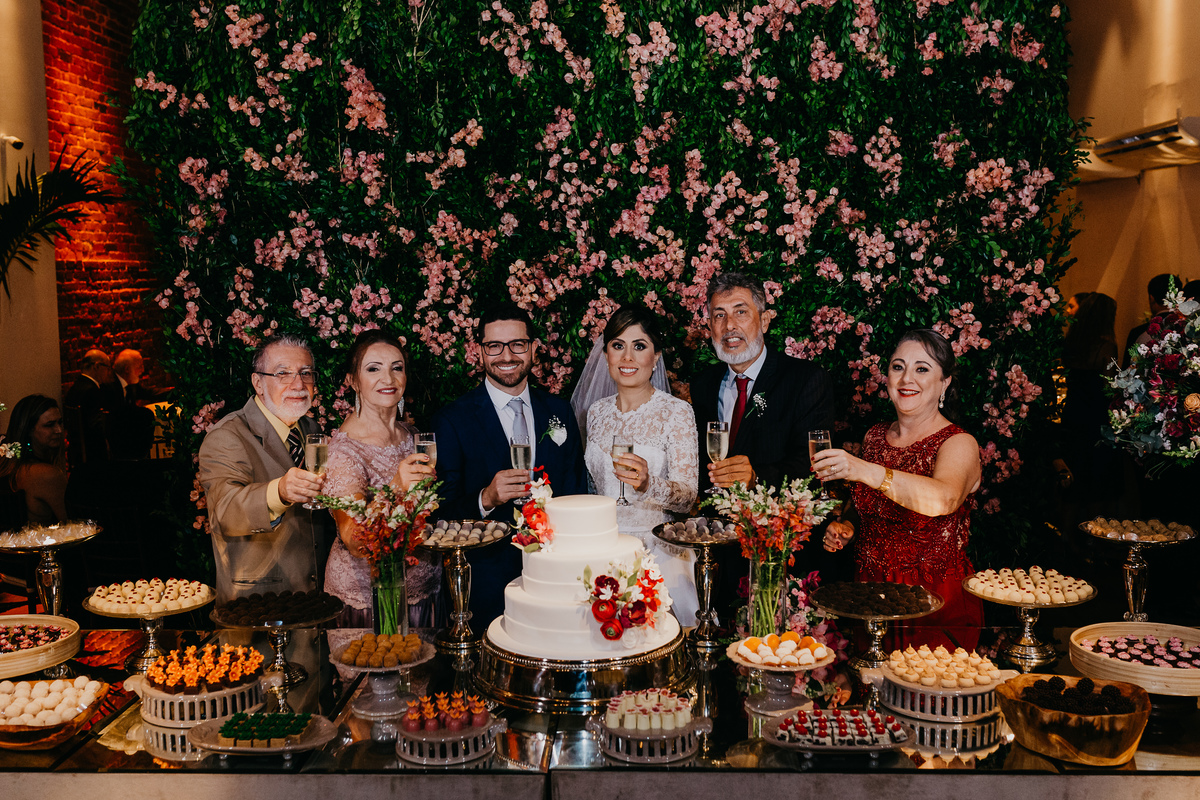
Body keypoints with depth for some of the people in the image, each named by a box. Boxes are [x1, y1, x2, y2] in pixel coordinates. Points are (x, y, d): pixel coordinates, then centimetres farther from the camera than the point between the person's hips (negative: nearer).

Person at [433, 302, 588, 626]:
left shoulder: (560, 411, 7)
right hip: (487, 583, -3)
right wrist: (486, 499, -26)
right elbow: (443, 511, -8)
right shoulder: (452, 420, -6)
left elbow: (577, 490, 11)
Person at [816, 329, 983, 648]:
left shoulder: (959, 444, -8)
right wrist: (845, 528, 3)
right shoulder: (875, 437, 8)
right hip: (869, 591, 4)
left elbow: (943, 499, -31)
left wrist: (864, 471, -41)